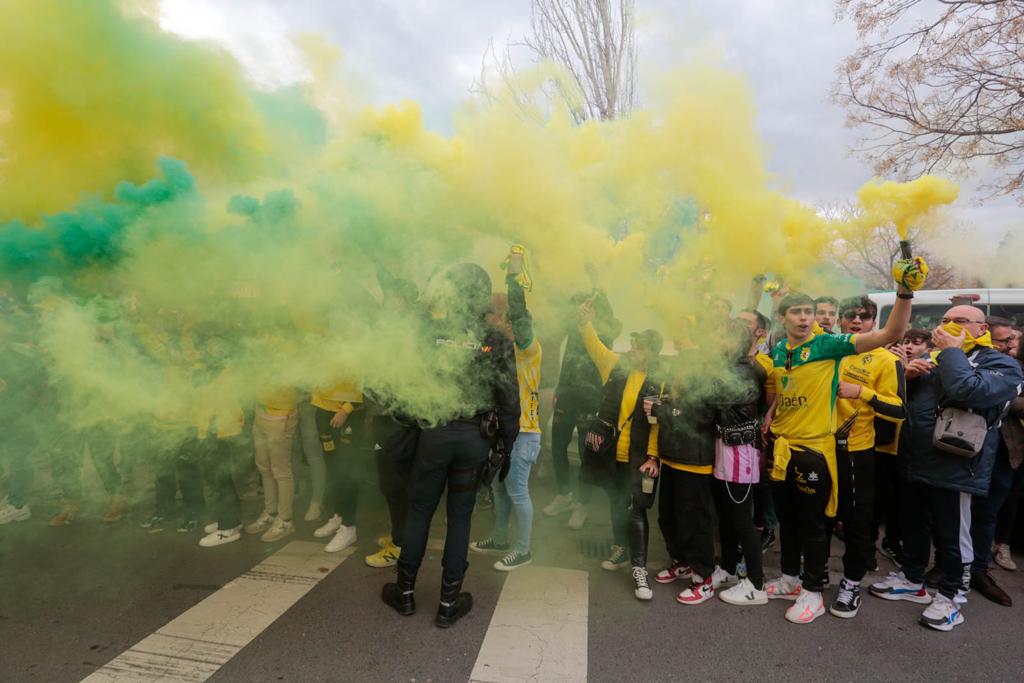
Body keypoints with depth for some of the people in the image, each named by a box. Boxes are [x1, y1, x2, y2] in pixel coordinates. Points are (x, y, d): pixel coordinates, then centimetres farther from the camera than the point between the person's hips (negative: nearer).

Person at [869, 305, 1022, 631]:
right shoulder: (932, 358, 15)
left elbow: (968, 391, -29)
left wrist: (952, 351, -17)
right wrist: (908, 376, -2)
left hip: (955, 467, -7)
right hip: (915, 462, 7)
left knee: (952, 536, 6)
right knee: (914, 526, 18)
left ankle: (951, 596, 23)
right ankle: (912, 580, 34)